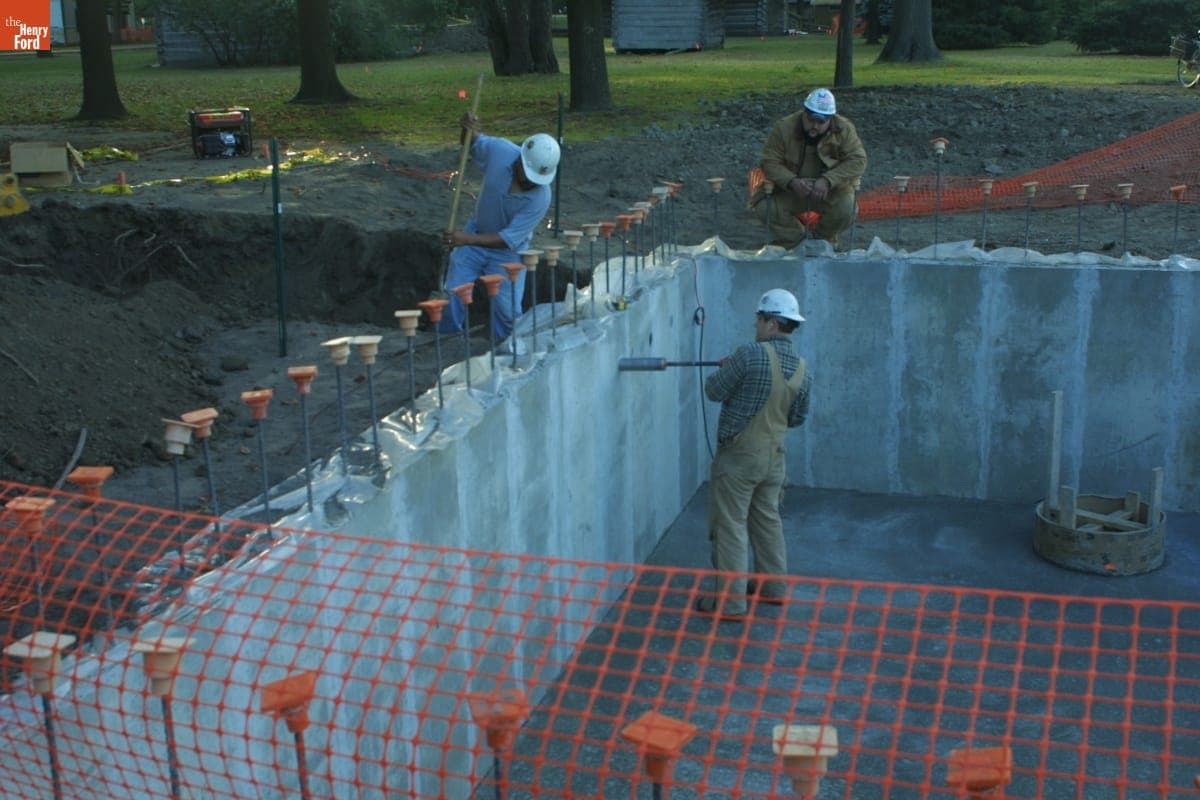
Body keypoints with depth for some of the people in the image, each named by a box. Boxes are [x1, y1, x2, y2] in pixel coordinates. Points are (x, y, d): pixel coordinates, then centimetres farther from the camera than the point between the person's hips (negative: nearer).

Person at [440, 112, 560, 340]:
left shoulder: (541, 197, -31)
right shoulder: (500, 150, -23)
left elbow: (508, 239, -29)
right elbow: (473, 143, 2)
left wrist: (469, 240, -38)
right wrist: (468, 130, -22)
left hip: (507, 251, -3)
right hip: (473, 236, 3)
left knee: (508, 310, -4)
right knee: (452, 298, 3)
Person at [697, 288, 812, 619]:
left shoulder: (751, 355, -20)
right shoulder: (802, 370, 1)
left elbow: (714, 391, -12)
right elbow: (798, 417, 11)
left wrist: (726, 370, 8)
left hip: (738, 456, -7)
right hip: (774, 456, 7)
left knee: (730, 526, 0)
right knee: (768, 520, 21)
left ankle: (730, 601, 4)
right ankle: (774, 588, 32)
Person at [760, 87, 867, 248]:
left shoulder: (844, 129, -10)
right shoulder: (783, 128, -10)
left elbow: (857, 161, -14)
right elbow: (770, 162, -11)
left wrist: (828, 180, -30)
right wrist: (792, 182, -31)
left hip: (830, 191, 0)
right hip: (790, 191, 1)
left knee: (845, 209, -30)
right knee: (771, 209, -25)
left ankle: (825, 240, 6)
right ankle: (792, 245, 7)